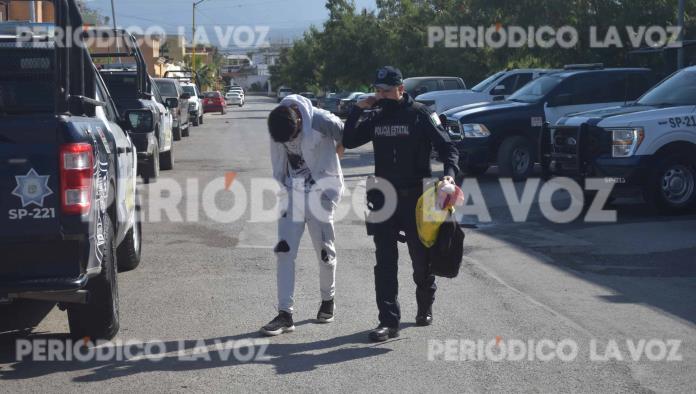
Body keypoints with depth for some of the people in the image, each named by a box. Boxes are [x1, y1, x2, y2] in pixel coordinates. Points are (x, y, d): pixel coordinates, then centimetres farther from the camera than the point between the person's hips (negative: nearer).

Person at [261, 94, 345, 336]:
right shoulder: (276, 126, -8)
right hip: (292, 194, 3)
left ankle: (328, 300, 31)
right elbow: (279, 160, 5)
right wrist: (282, 184, 0)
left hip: (320, 192, -3)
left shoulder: (321, 121, -21)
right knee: (284, 251, -5)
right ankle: (285, 314, -4)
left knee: (325, 252, 7)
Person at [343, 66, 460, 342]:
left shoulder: (420, 114, -5)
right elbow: (349, 141, 10)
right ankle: (389, 321, -1)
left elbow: (447, 147, -7)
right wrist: (358, 109, -1)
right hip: (384, 197, 3)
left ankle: (425, 308, 34)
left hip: (416, 197, -3)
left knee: (421, 257, 9)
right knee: (385, 262, -2)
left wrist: (450, 172, -26)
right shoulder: (376, 117, 9)